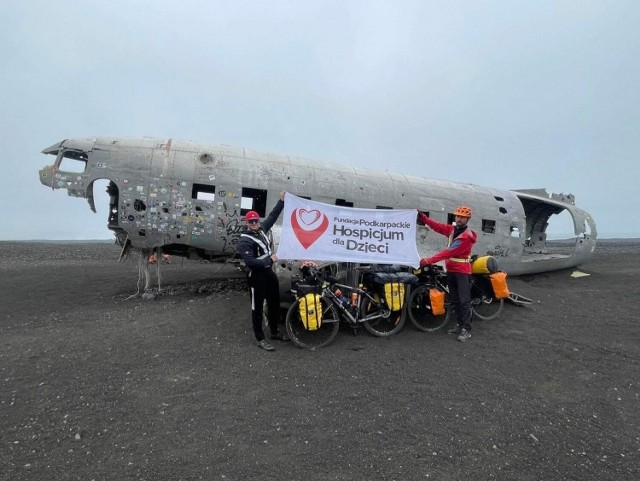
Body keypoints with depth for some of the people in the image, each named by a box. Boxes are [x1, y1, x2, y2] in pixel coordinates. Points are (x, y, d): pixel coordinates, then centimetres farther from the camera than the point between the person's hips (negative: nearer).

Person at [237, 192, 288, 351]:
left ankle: (274, 332, 34)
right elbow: (250, 262, -26)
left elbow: (272, 216, 16)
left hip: (269, 272, 8)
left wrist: (282, 201, 12)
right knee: (257, 307, 2)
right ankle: (260, 339, 12)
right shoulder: (244, 241, -16)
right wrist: (269, 260, -24)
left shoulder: (261, 229, 5)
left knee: (275, 302, 17)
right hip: (256, 275, -8)